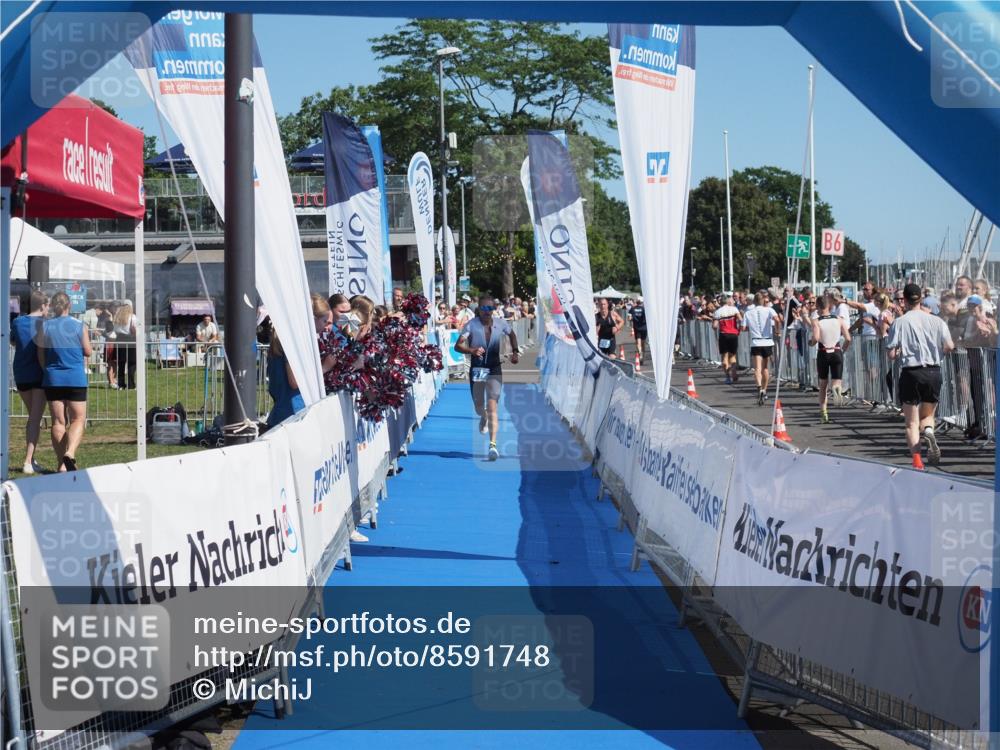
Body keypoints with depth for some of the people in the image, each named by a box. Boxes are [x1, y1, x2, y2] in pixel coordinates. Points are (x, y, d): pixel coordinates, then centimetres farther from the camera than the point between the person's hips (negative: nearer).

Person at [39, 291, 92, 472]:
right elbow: (88, 352, 0)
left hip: (52, 378, 2)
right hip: (76, 378, -2)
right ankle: (70, 453, -21)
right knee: (78, 419, 3)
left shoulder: (45, 327, 0)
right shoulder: (79, 326, -5)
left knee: (58, 421, 8)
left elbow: (41, 355, 3)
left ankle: (62, 463, 8)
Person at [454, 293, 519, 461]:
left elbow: (512, 335, 20)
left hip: (494, 370, -1)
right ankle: (484, 418, 54)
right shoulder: (471, 325, -10)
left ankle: (493, 444, -22)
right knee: (479, 407, 14)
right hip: (477, 369, 1)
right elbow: (458, 346, -18)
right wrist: (472, 350, -36)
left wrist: (515, 352, 6)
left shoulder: (501, 324, -3)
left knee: (492, 406, -15)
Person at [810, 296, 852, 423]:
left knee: (823, 385, 15)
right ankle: (837, 388, -36)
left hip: (823, 354, -1)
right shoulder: (839, 319, 1)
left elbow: (815, 338, -22)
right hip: (837, 353, 1)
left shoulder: (816, 321, -7)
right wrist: (843, 350, 12)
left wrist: (810, 342, 0)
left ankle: (823, 415, 14)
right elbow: (848, 339, -4)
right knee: (836, 381, 4)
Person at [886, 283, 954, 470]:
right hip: (933, 372, 2)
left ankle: (916, 459, -10)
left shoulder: (900, 323, -5)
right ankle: (928, 432, -15)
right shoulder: (936, 321, 0)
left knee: (912, 422, 5)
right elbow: (949, 346, -4)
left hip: (911, 372, -2)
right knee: (927, 415, 19)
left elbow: (892, 354, -9)